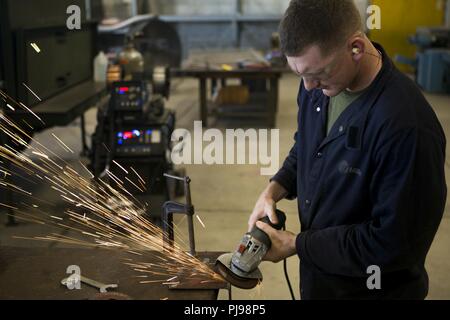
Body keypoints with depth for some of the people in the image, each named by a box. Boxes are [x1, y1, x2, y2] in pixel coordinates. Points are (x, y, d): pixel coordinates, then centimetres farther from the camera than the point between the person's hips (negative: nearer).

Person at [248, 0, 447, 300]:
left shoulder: (406, 126, -32)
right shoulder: (320, 84, -8)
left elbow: (396, 243, -27)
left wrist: (297, 244, -21)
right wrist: (275, 190, -7)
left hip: (371, 287, -6)